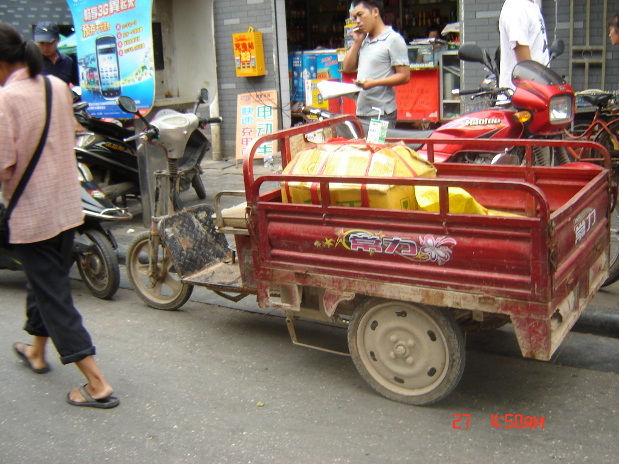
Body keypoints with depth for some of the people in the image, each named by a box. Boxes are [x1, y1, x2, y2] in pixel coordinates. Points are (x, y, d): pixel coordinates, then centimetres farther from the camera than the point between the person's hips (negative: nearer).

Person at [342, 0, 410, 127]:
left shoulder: (393, 39, -6)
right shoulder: (364, 40, 19)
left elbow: (404, 76, -11)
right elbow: (348, 68, 18)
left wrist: (374, 83, -21)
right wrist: (357, 41, 10)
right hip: (361, 112, 7)